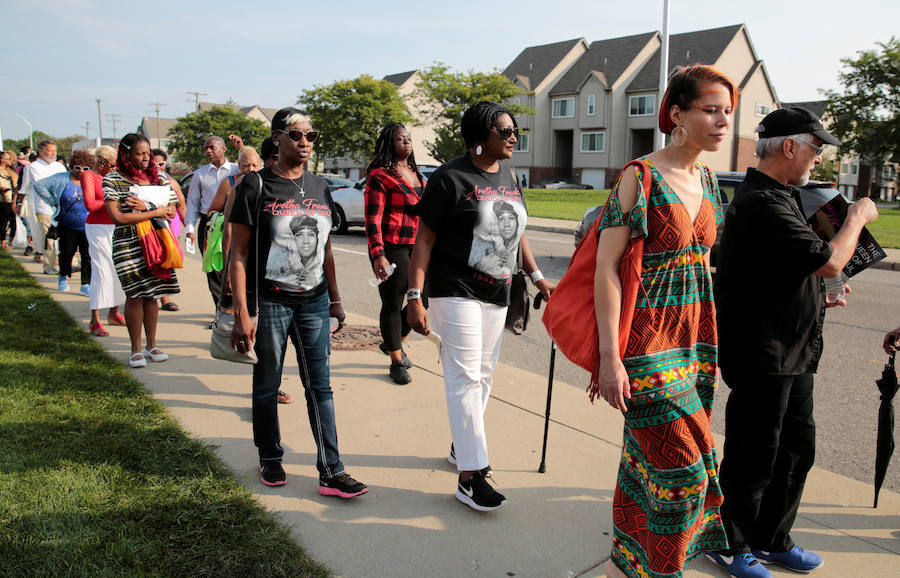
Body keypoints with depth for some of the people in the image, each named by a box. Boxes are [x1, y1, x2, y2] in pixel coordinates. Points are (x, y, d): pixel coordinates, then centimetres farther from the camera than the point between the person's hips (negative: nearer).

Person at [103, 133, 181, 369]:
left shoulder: (159, 178, 10)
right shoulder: (112, 180, -2)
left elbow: (171, 212, 5)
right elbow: (118, 217, -11)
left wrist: (145, 207, -12)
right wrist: (155, 212, -9)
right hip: (128, 245, -3)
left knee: (151, 294, 7)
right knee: (135, 295, -4)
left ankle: (152, 345, 19)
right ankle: (136, 349, 8)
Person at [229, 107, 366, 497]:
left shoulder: (319, 188, 10)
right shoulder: (256, 186, -5)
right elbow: (239, 253, -8)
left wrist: (335, 299, 15)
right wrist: (242, 313, -13)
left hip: (314, 301, 4)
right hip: (270, 302, -4)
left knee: (320, 386, 3)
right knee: (267, 385, 10)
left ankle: (331, 472, 8)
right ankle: (270, 459, 31)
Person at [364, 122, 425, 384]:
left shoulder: (415, 174, 16)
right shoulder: (379, 176, -8)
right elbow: (372, 219, -14)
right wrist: (378, 255, -23)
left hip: (416, 246, 8)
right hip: (391, 248, -8)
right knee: (392, 304, 2)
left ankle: (393, 342, 32)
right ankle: (396, 362, 17)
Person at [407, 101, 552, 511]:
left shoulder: (508, 176, 12)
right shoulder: (450, 178, -11)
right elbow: (424, 239, -12)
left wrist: (537, 277, 18)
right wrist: (415, 297, -17)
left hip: (496, 295, 8)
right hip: (456, 293, -8)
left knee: (483, 375, 14)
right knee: (465, 378, -7)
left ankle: (461, 445, 32)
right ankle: (469, 476, -2)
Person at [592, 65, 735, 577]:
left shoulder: (708, 180, 11)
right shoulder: (640, 178, -11)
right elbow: (607, 268, -14)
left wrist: (711, 341, 17)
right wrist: (610, 357, -18)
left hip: (695, 338, 7)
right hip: (649, 342, -7)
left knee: (649, 459, 14)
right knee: (681, 466, -4)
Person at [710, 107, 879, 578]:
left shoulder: (778, 197, 15)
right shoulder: (761, 203, -21)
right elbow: (830, 261, -24)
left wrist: (818, 294, 11)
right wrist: (857, 217, -7)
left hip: (793, 353, 11)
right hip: (762, 355, -10)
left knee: (796, 448, 19)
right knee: (753, 456, 4)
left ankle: (772, 539, 35)